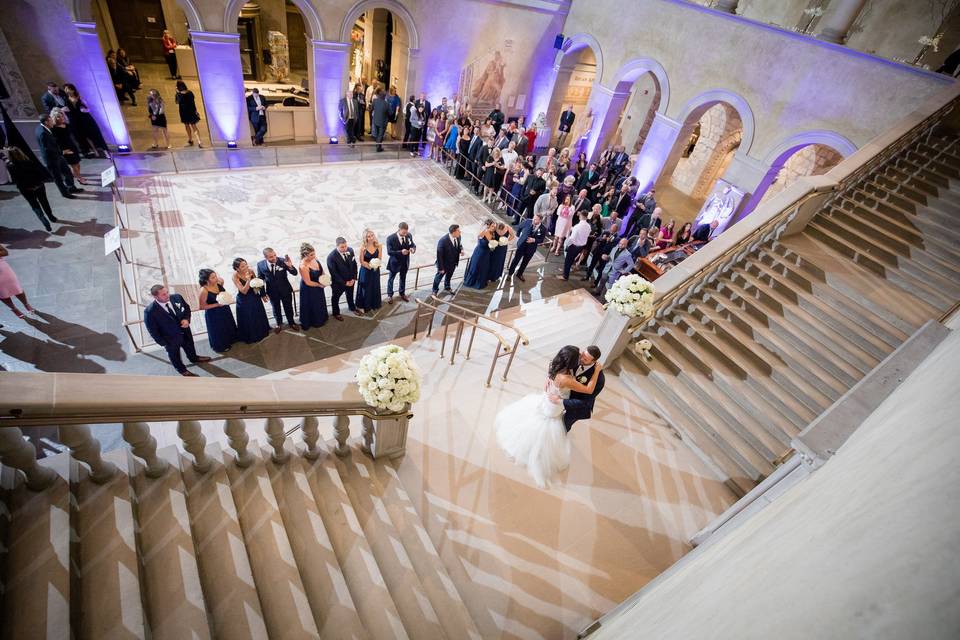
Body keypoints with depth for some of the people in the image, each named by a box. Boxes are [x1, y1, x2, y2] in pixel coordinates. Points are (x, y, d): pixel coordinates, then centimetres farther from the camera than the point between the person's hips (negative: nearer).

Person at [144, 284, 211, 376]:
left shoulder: (176, 297, -20)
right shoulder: (150, 311, -31)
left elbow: (187, 308, 0)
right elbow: (153, 331, -19)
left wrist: (186, 319, -18)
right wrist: (163, 343, -13)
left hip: (185, 331, 4)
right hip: (170, 339, -4)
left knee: (190, 347, 32)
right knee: (174, 355, 24)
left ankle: (194, 358, 64)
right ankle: (182, 370, 51)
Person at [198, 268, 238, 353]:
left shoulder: (219, 283, -15)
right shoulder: (204, 290, -30)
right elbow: (202, 306, -21)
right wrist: (218, 304, -27)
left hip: (225, 310, 6)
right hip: (213, 314, -6)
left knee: (228, 326, 28)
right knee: (218, 330, 17)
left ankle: (229, 341, 55)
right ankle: (220, 346, 43)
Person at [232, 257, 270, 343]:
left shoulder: (250, 271, -14)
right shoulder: (235, 276, -24)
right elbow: (244, 291, -26)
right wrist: (248, 280, -38)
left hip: (254, 297, 5)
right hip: (244, 300, -4)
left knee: (258, 316, 24)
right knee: (248, 319, 13)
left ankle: (261, 332, 49)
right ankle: (251, 336, 35)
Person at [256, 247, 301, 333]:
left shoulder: (282, 261, -22)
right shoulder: (260, 265, -17)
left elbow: (295, 273, -16)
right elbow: (260, 280, -2)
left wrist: (290, 266, -37)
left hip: (285, 290, -1)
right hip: (272, 291, 1)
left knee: (288, 307, 19)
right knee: (276, 309, 21)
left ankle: (291, 322, 44)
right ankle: (279, 324, 46)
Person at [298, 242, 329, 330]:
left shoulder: (314, 258, -15)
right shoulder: (303, 266, -35)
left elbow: (321, 270, 3)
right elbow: (308, 283, -26)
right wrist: (320, 285, -15)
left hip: (318, 286, 7)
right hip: (309, 289, -7)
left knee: (320, 303, 30)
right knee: (312, 305, 18)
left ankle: (321, 318, 56)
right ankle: (315, 321, 43)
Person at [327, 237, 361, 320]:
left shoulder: (350, 250, -14)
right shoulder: (331, 257, -29)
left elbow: (354, 265, -4)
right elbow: (334, 273, -22)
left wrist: (353, 279, -9)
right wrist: (344, 283, -20)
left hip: (350, 280, 5)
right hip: (338, 283, -4)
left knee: (350, 295, 30)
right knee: (335, 297, 20)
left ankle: (352, 307, 57)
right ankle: (336, 313, 45)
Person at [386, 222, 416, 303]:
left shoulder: (409, 235, -13)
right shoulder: (390, 238, -25)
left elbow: (413, 244, 1)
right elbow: (389, 252, -26)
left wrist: (413, 248, -24)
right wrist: (400, 252, -39)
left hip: (405, 262, 4)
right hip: (395, 262, -4)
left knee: (403, 278, 23)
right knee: (391, 279, 15)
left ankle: (402, 294, 43)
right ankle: (389, 295, 34)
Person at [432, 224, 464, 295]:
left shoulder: (458, 237, -16)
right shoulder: (443, 241, -34)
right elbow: (439, 255, -27)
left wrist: (461, 249, -17)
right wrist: (441, 268, -23)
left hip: (453, 263, 6)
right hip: (445, 263, -6)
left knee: (449, 276, 30)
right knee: (439, 276, 20)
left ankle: (447, 287, 58)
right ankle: (435, 290, 44)